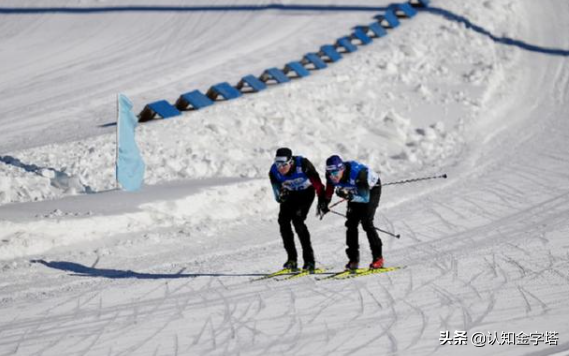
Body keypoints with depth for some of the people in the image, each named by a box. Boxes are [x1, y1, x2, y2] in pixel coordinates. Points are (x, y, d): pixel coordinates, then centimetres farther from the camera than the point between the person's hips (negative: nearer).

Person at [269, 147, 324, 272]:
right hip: (290, 194, 4)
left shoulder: (302, 164, -33)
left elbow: (316, 181, -22)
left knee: (297, 220, -21)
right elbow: (277, 193, -10)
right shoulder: (274, 172, -22)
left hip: (306, 191, -4)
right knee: (283, 220, -12)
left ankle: (309, 260, -17)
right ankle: (292, 259, -1)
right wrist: (280, 195, -30)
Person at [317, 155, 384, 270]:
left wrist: (350, 196, -55)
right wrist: (323, 204, -26)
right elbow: (328, 193, -9)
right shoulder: (331, 176, -24)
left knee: (366, 222, -16)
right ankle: (353, 259, 6)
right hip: (355, 192, 6)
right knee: (351, 223, -3)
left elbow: (365, 197, -40)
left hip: (372, 188, -6)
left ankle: (378, 257, -7)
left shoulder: (357, 173, -41)